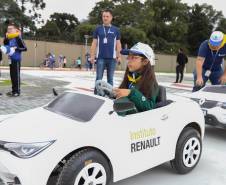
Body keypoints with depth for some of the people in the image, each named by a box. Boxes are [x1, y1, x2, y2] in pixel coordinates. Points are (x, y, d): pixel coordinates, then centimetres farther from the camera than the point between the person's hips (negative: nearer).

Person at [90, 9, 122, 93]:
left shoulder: (115, 30, 6)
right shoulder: (98, 29, 7)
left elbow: (118, 44, 8)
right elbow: (94, 43, 7)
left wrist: (119, 56, -1)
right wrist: (92, 56, -1)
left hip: (112, 58, 1)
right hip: (100, 57, 0)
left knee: (110, 78, 7)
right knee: (99, 78, 1)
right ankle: (96, 93, 7)